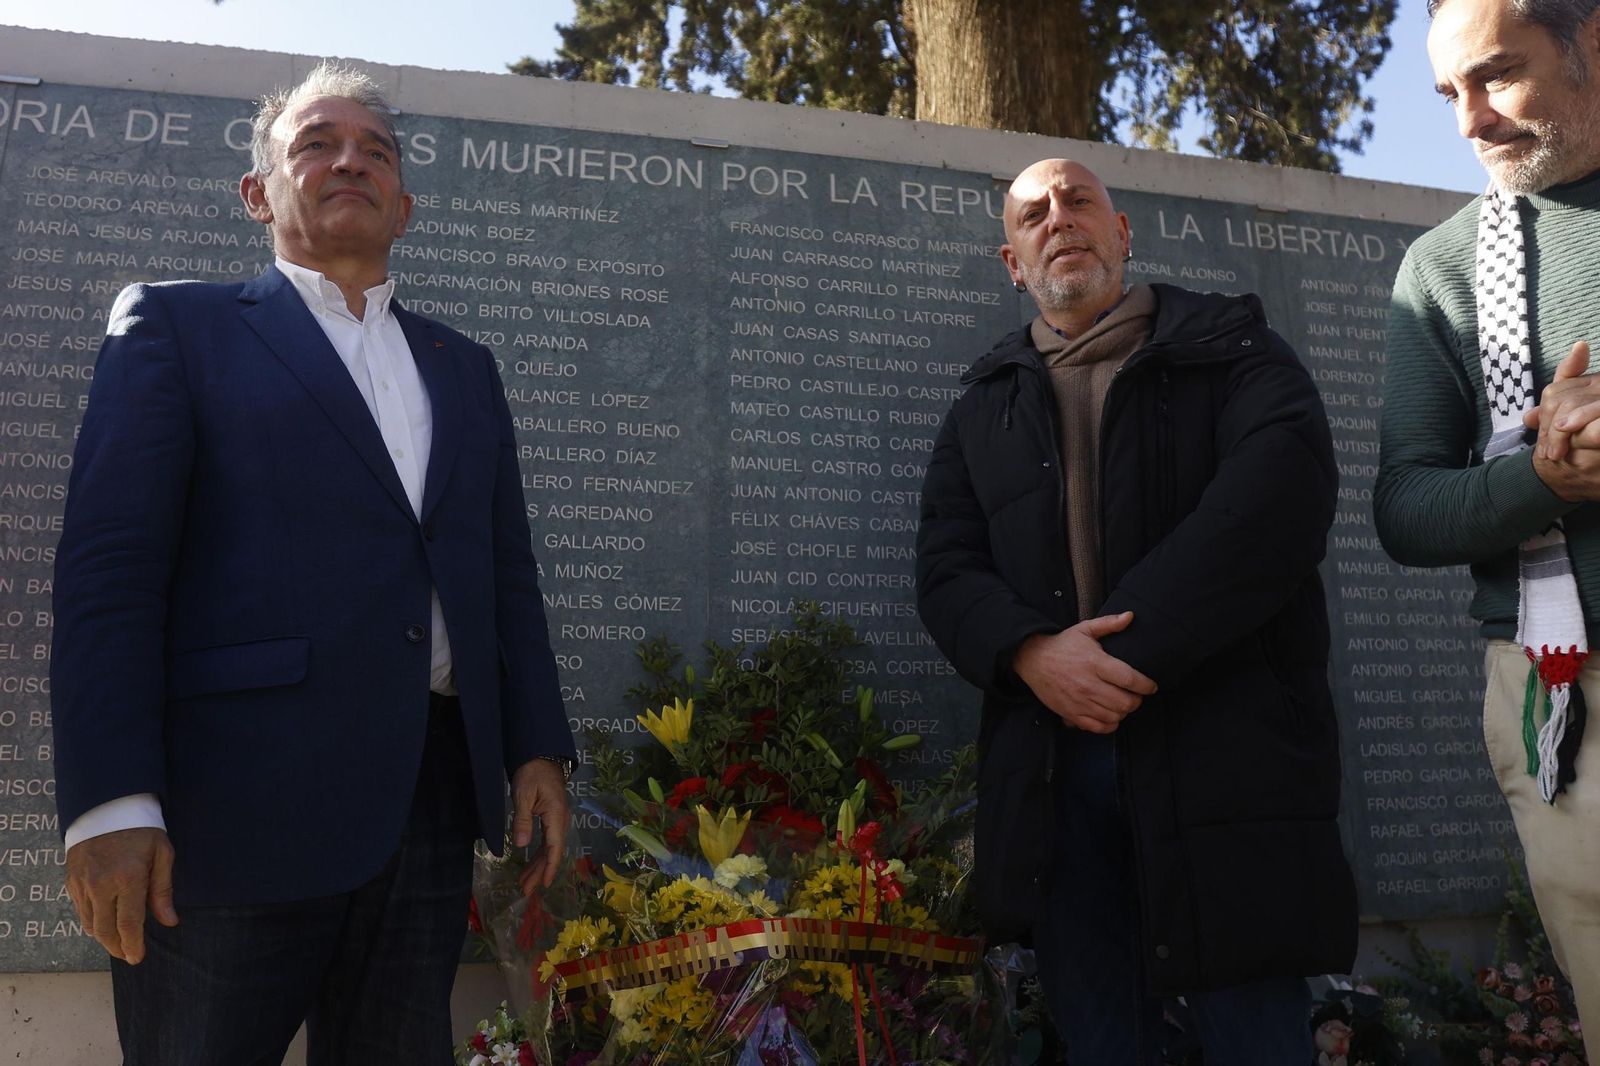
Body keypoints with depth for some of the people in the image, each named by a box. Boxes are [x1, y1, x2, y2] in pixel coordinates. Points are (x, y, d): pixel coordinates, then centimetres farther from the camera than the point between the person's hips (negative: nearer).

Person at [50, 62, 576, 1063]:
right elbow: (109, 567, -5)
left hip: (434, 794, 4)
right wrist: (111, 803, -14)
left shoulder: (466, 368, 19)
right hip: (239, 799, -4)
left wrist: (539, 749, 6)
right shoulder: (176, 323, 6)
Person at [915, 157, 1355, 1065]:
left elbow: (1285, 482, -11)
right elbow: (946, 569, 8)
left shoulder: (1233, 349, 9)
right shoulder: (984, 409, 18)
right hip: (1051, 766, 3)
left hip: (1227, 747, -2)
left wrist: (1135, 647, -19)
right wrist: (1030, 652, -14)